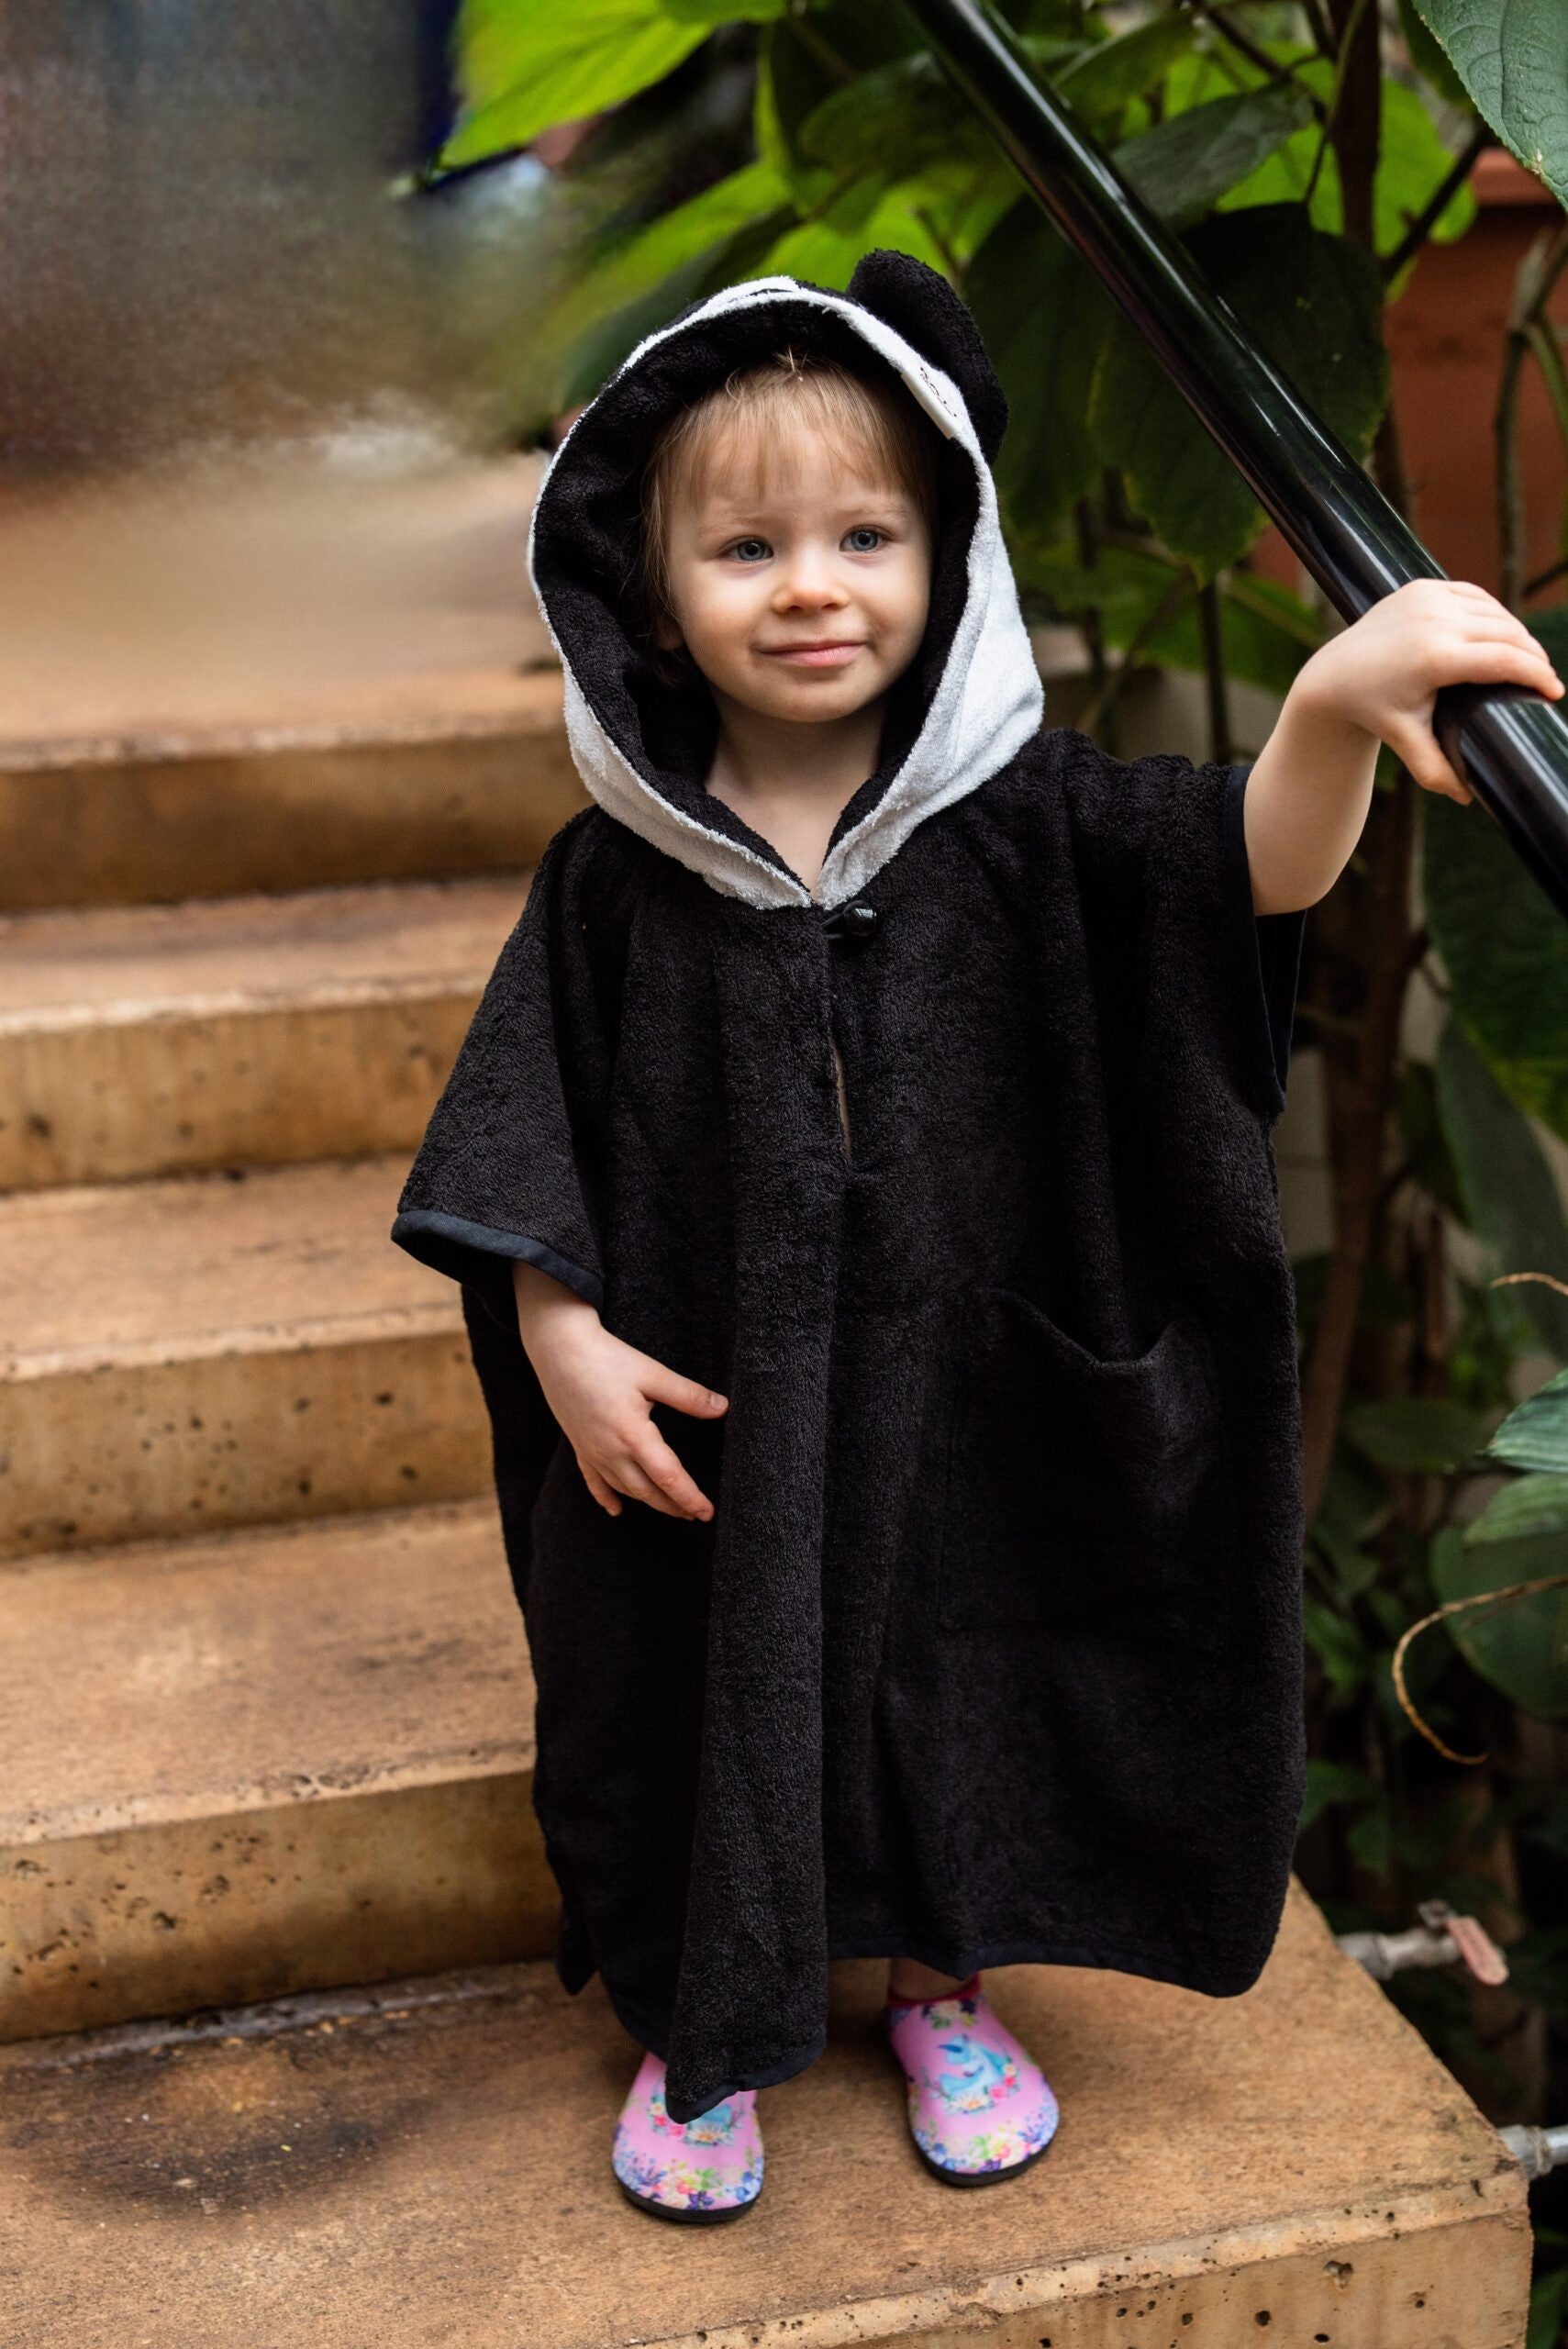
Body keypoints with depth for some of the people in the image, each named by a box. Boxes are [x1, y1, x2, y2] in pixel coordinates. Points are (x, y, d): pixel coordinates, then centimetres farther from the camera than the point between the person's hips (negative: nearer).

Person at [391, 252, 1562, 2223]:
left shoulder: (1020, 824, -11)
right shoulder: (618, 877, -9)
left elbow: (1256, 871, -24)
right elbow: (526, 1136, -2)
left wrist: (1334, 704, -44)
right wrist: (559, 1335, -12)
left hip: (959, 1411, 1)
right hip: (702, 1424, 0)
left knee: (956, 1683, 19)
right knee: (705, 1708, 15)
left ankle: (942, 1986, 46)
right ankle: (702, 2029, 40)